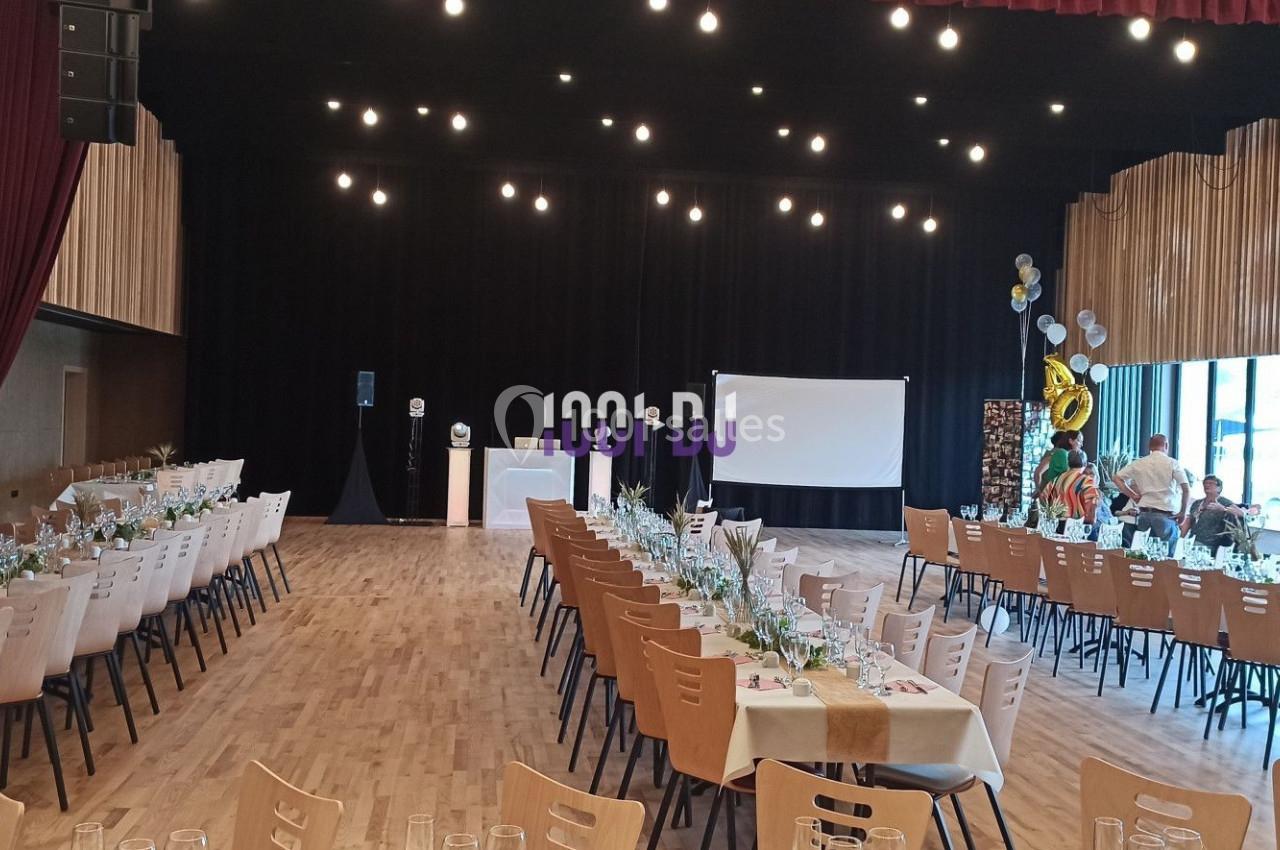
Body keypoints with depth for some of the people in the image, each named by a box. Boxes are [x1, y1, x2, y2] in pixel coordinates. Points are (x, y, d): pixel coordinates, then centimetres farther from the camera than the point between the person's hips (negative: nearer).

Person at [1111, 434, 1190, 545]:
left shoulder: (1138, 463, 9)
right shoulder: (1173, 464, -1)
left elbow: (1116, 478, 13)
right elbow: (1186, 489, -8)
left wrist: (1133, 495, 11)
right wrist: (1183, 513, 1)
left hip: (1144, 513, 4)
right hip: (1165, 514, -4)